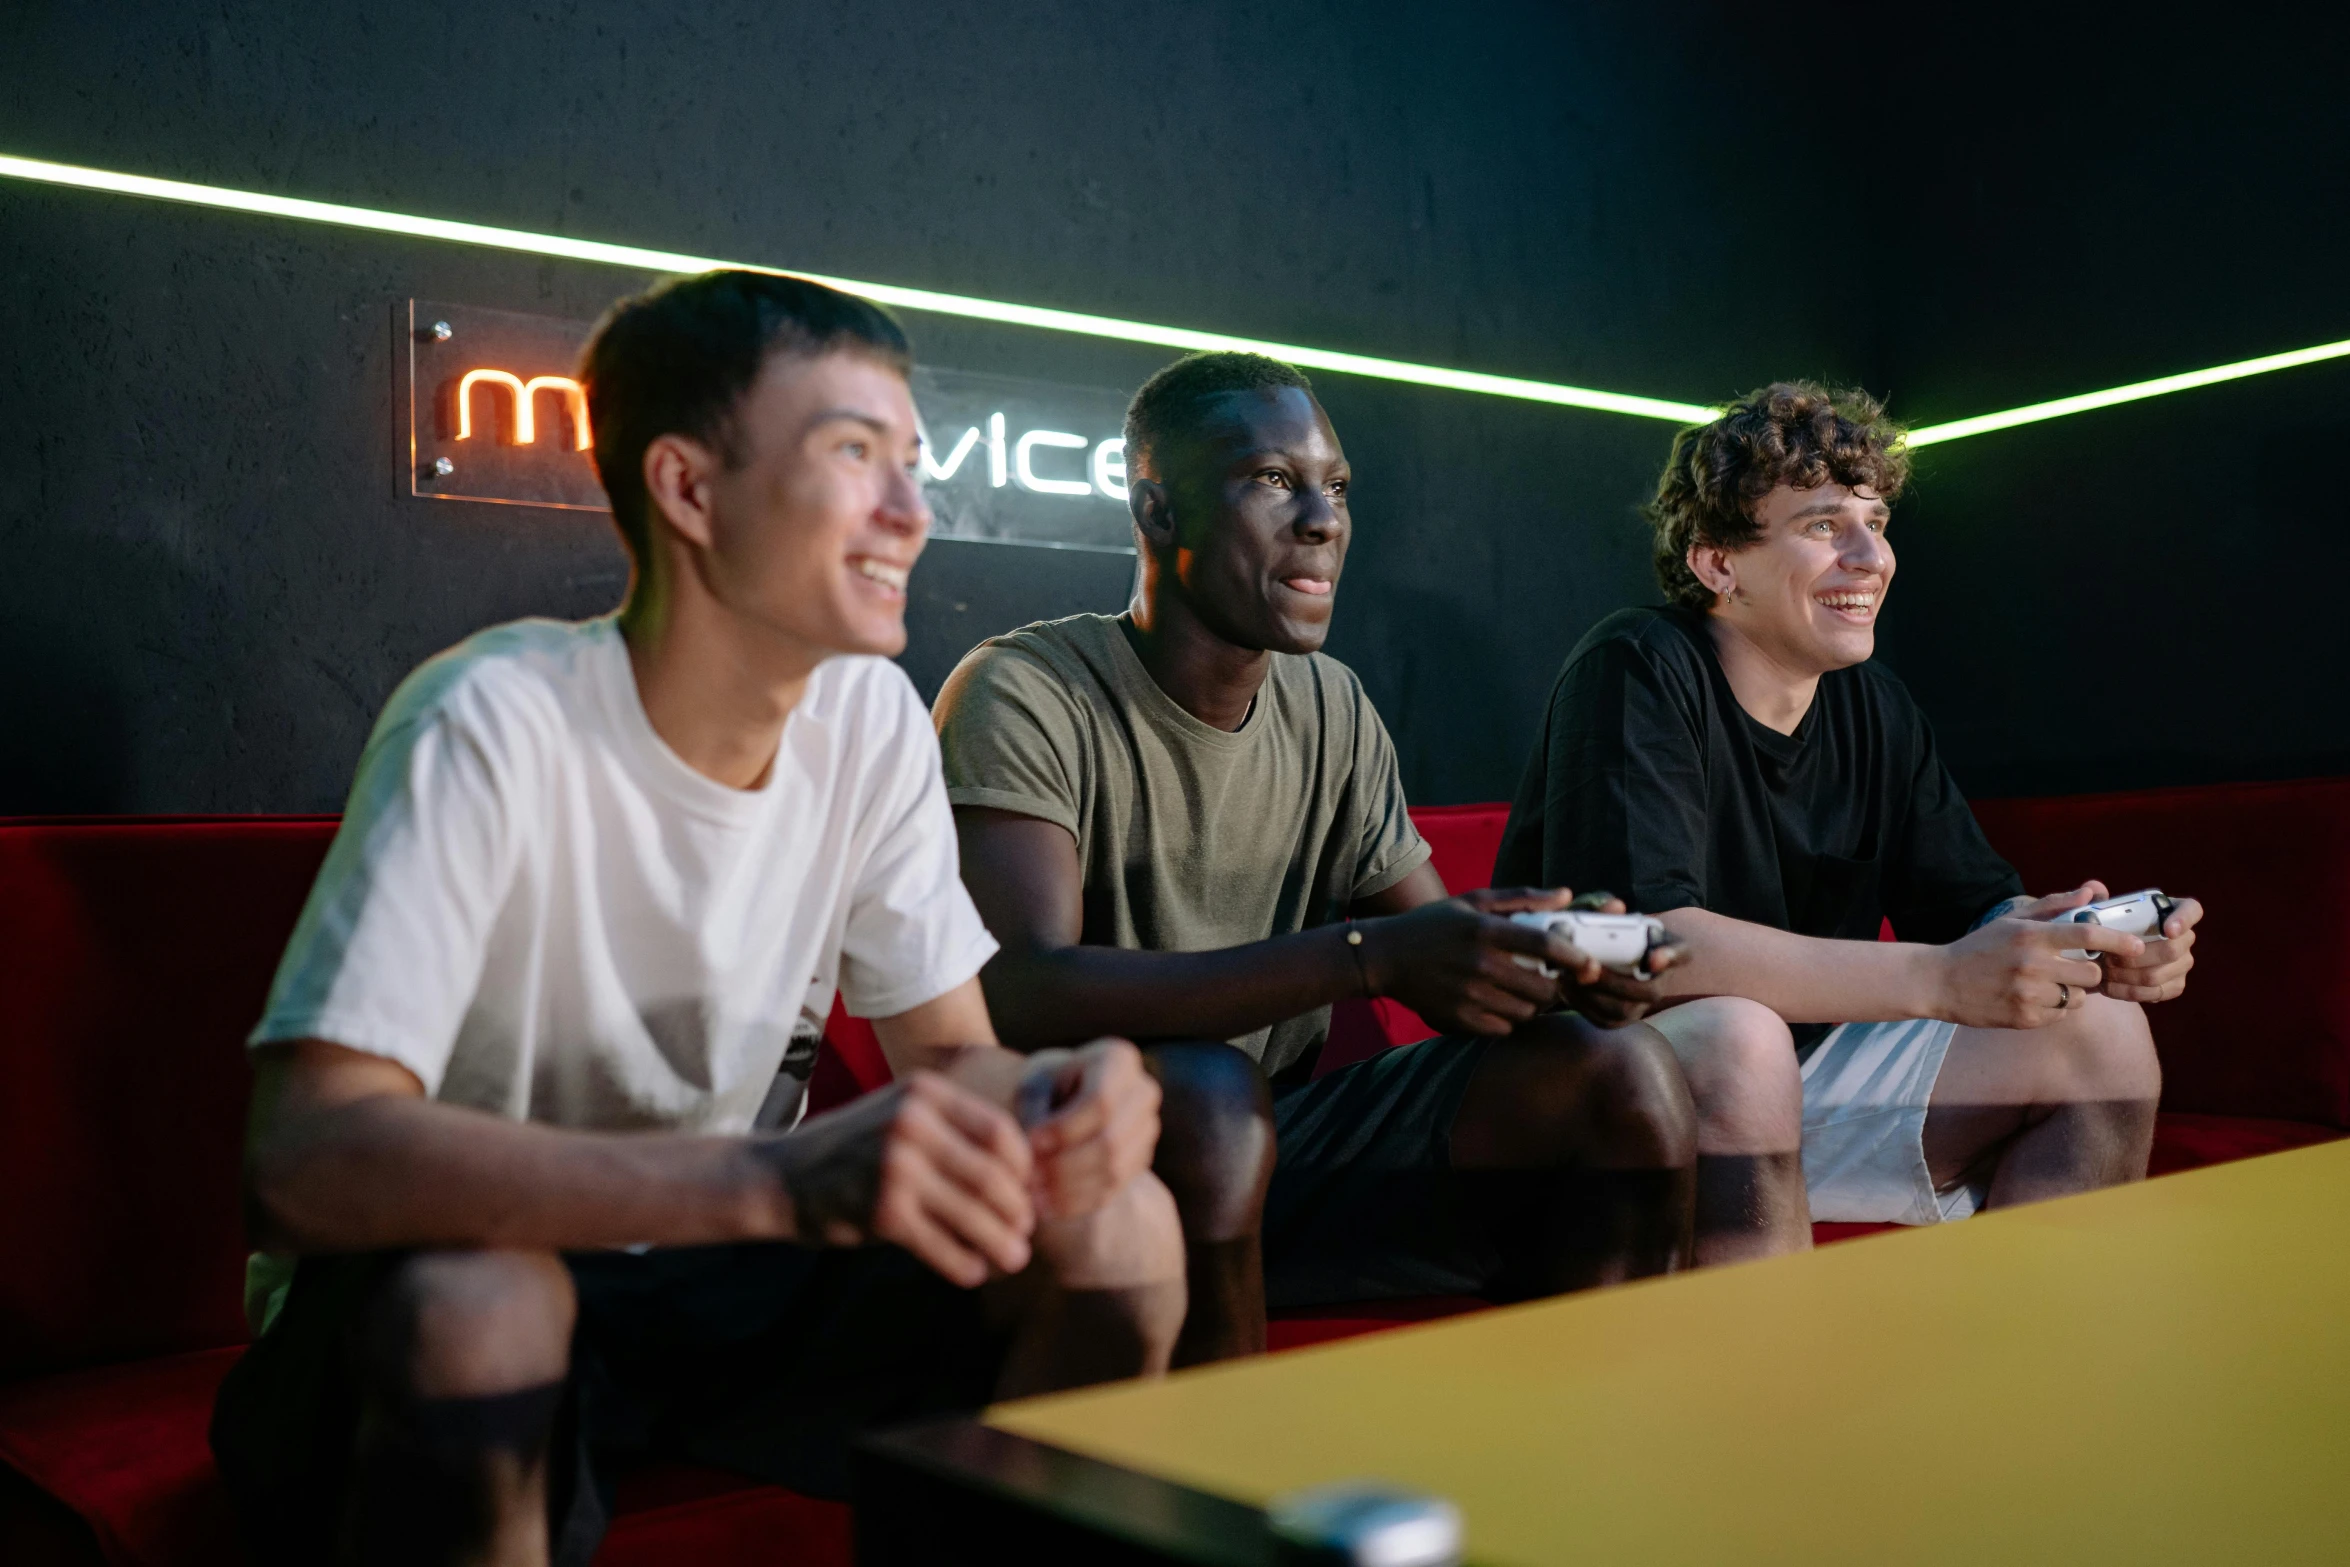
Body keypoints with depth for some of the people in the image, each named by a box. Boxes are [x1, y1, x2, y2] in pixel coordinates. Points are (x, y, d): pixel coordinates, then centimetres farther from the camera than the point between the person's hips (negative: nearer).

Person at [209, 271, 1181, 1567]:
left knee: (1121, 1226, -14)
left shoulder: (871, 719, -6)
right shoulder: (497, 726, -24)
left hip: (727, 1271, 5)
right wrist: (773, 1177, -45)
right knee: (472, 1305, -37)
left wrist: (1046, 1103, -28)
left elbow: (950, 1050, -1)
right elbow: (302, 1158, -33)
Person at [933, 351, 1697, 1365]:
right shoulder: (1026, 695, -13)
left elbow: (1445, 964, 10)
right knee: (1205, 1094, -38)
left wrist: (1557, 962, -15)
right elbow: (1021, 995, -28)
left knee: (1624, 1074, -10)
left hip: (1281, 1142, 6)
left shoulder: (1332, 711, 9)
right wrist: (1368, 955, -34)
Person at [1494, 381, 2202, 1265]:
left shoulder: (1876, 710, 6)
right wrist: (1941, 978, -34)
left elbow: (1980, 906, 5)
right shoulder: (1634, 673, -17)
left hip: (1807, 1071, 7)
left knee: (2104, 1033, -2)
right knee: (1735, 1039, -38)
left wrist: (2097, 946, -19)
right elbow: (1639, 943, -30)